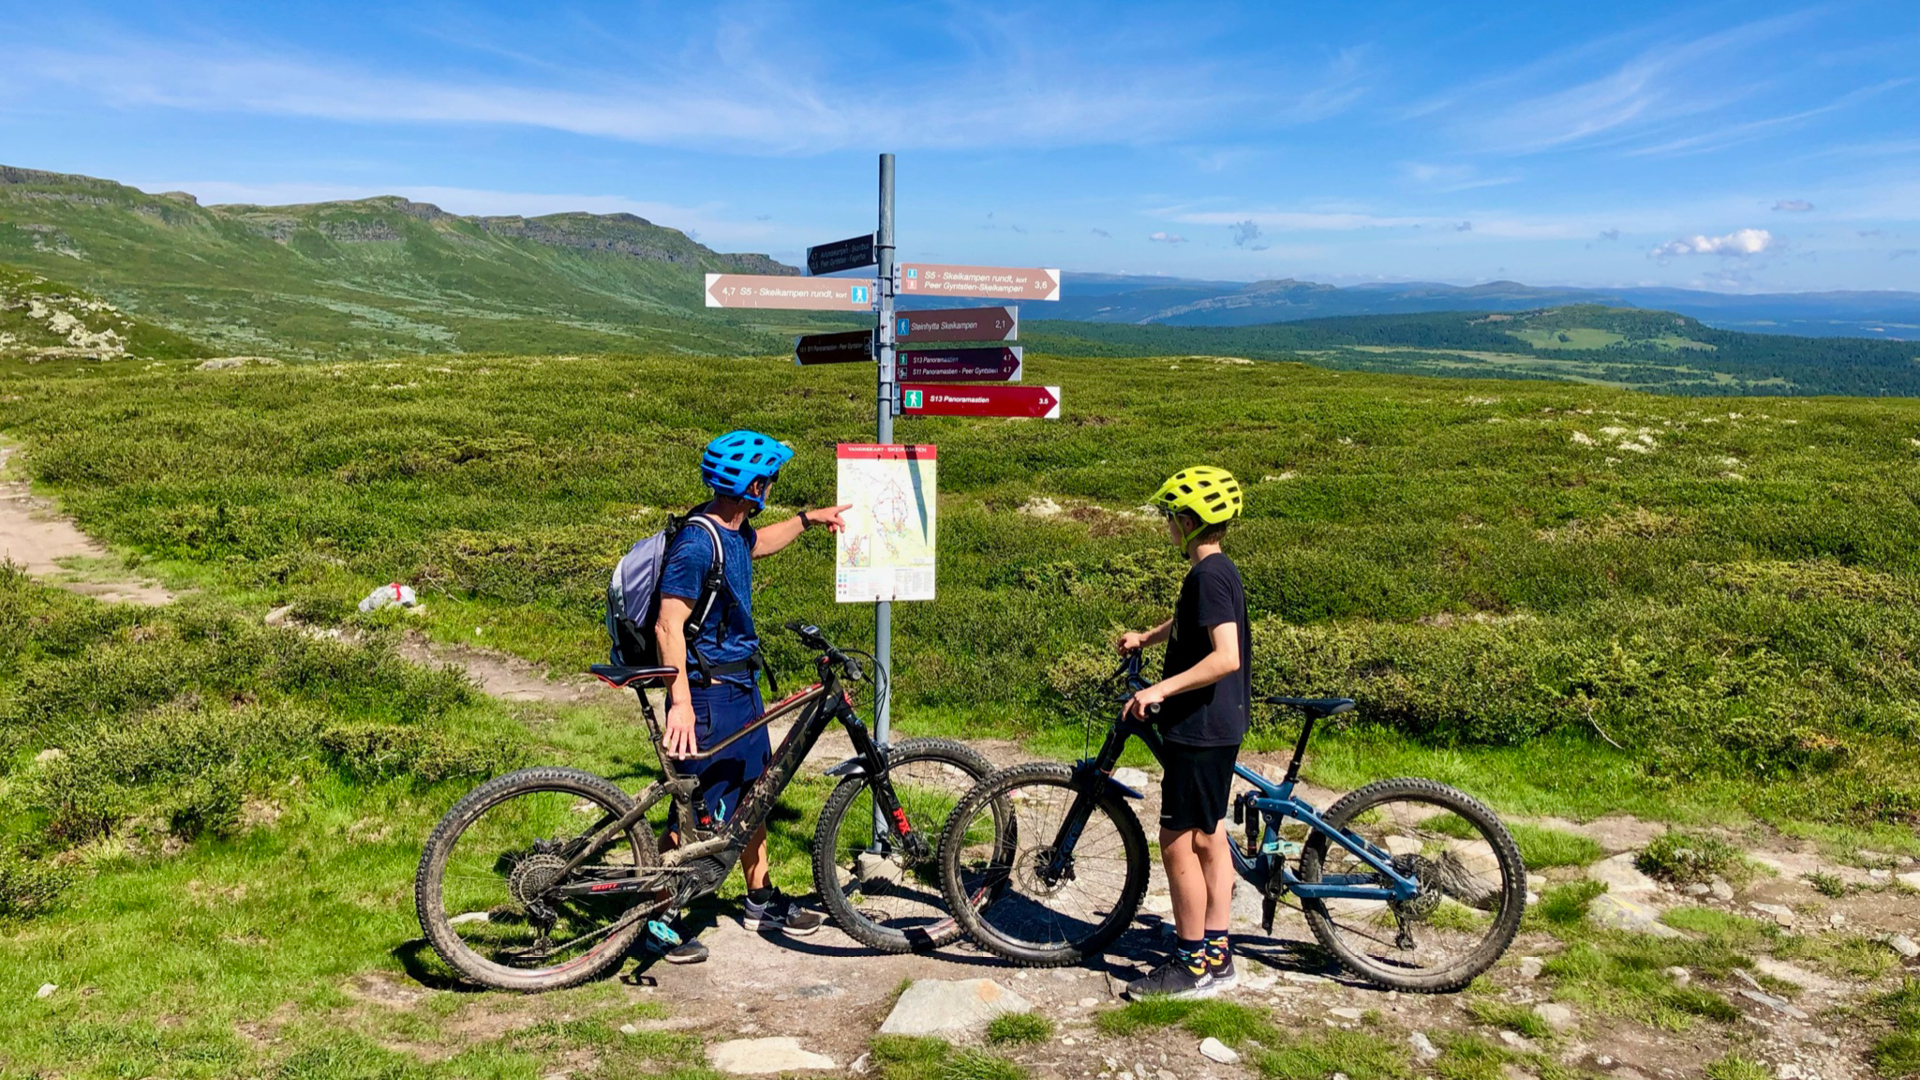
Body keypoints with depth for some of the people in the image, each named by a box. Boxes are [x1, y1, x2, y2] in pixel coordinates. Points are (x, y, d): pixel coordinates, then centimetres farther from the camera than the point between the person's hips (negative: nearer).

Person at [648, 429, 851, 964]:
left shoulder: (733, 530, 6)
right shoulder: (696, 544, -23)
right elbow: (669, 625, -27)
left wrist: (807, 519, 32)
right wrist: (681, 702, -32)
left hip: (742, 685, 10)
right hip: (708, 694, -10)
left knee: (752, 794, 18)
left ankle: (762, 901, 33)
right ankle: (659, 920, 12)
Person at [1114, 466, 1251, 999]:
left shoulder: (1209, 576, -19)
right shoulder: (1216, 571, 12)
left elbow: (1226, 657, -30)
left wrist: (1159, 690, -30)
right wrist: (1145, 638, 26)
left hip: (1200, 730, -10)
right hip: (1216, 726, 10)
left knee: (1178, 844, -3)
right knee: (1208, 837, 15)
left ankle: (1192, 965, 6)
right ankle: (1216, 954, 23)